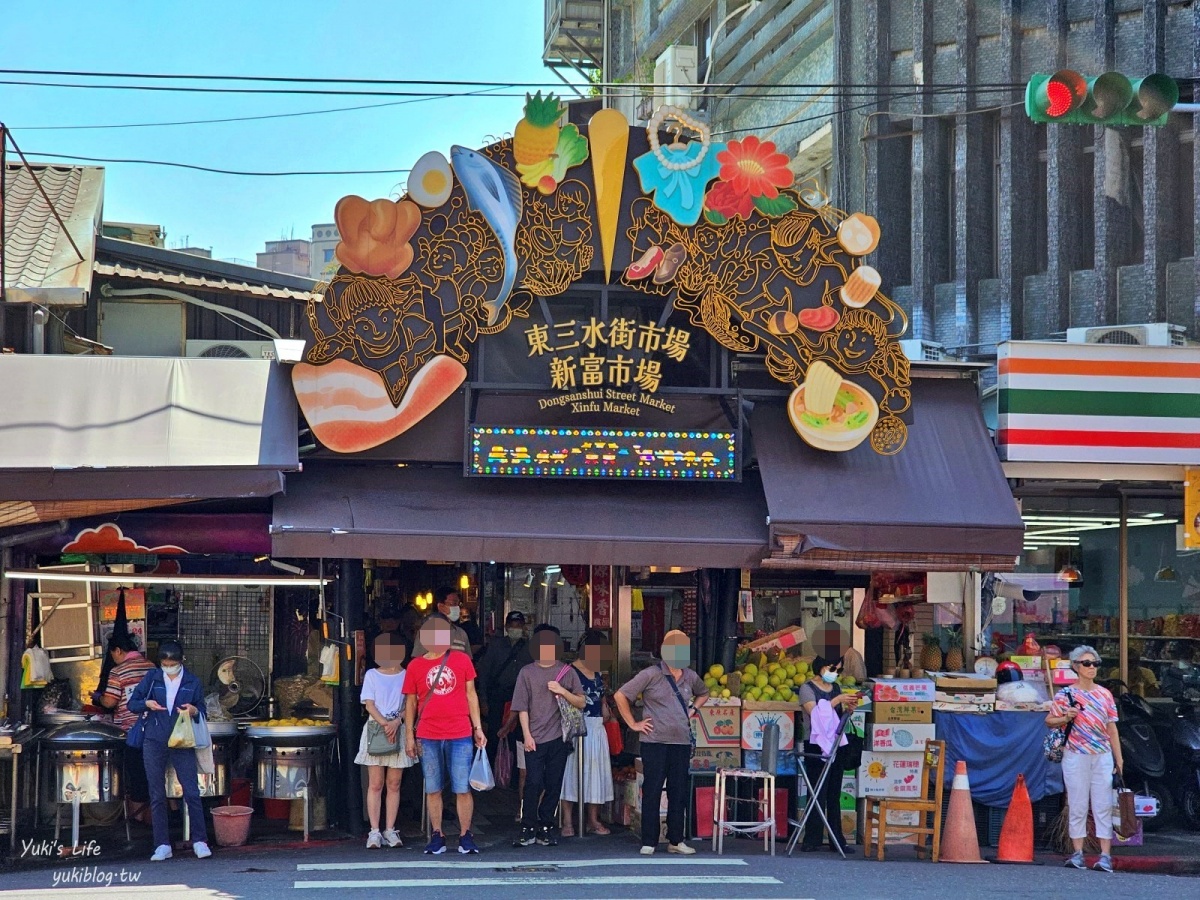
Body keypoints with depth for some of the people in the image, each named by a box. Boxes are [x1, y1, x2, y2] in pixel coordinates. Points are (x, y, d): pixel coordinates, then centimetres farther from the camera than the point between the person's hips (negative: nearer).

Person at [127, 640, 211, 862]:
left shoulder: (193, 682, 5)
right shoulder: (152, 678, 5)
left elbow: (202, 712, 10)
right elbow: (132, 703, 8)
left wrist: (194, 711, -13)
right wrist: (146, 704, -13)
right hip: (154, 743, 1)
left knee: (192, 792, -6)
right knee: (157, 796, 4)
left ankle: (199, 841, 2)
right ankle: (162, 845, 10)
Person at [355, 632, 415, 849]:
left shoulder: (407, 675, 7)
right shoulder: (372, 675, 8)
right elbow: (369, 705, 1)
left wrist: (396, 722, -16)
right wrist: (384, 724, -14)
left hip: (399, 731, 0)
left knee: (394, 783, 2)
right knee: (375, 783, -3)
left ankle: (390, 830, 6)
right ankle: (374, 831, -3)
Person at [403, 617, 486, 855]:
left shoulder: (462, 660, 6)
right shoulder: (415, 666, 6)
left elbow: (471, 694, 10)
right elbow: (411, 702, 11)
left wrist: (478, 728, 6)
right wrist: (409, 734, 7)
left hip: (460, 735, -1)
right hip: (428, 737, 1)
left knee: (463, 788, -2)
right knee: (433, 789, 5)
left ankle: (466, 836, 5)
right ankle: (437, 836, 12)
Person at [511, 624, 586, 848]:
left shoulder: (567, 672, 8)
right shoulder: (527, 672, 5)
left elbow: (581, 703, 7)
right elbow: (522, 707, 3)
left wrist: (562, 691, -9)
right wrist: (527, 735, -4)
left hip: (558, 737, 2)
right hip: (534, 739, -1)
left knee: (553, 785, 3)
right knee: (533, 783, -7)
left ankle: (545, 828, 11)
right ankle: (528, 829, -2)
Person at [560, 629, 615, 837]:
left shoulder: (597, 673, 14)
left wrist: (604, 708, 8)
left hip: (596, 728, 8)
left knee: (596, 772, 10)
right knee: (572, 771, -4)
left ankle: (593, 820, 19)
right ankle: (567, 822, -1)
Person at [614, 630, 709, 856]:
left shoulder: (690, 677, 10)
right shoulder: (651, 675, -6)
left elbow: (703, 693, 33)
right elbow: (620, 695, -5)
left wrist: (692, 710, 15)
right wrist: (633, 724, -5)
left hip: (682, 744, 5)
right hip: (655, 743, -5)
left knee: (679, 793, 8)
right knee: (652, 793, -1)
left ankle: (676, 841, 16)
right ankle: (648, 843, 4)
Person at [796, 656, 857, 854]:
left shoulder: (835, 688, 15)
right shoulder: (807, 688, -5)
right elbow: (815, 712, -19)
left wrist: (848, 708, 0)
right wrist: (837, 700, -18)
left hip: (835, 745, 7)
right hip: (816, 746, -6)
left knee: (835, 795, 8)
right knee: (818, 794, -8)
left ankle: (837, 841, 10)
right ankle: (812, 841, -5)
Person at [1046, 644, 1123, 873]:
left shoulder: (1105, 695, 10)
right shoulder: (1066, 694, 1)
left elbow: (1111, 728, 12)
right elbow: (1049, 721, 5)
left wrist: (1118, 758, 9)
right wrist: (1065, 718, -15)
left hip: (1103, 757, 2)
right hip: (1076, 757, -2)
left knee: (1103, 806, -2)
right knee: (1078, 806, 1)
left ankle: (1105, 855, -3)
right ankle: (1078, 854, 7)